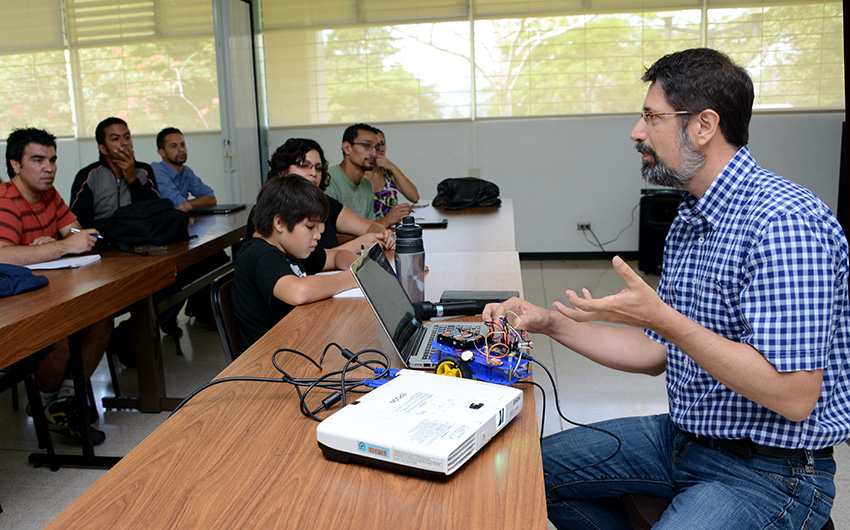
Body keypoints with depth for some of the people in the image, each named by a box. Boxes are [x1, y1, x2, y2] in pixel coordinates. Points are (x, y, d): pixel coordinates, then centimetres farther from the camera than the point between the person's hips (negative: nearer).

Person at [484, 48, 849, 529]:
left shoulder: (783, 220, -23)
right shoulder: (689, 220, 8)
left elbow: (795, 397, -27)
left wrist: (661, 318, -29)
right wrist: (549, 322, 4)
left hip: (768, 471, -8)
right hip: (682, 436, 9)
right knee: (538, 467, 11)